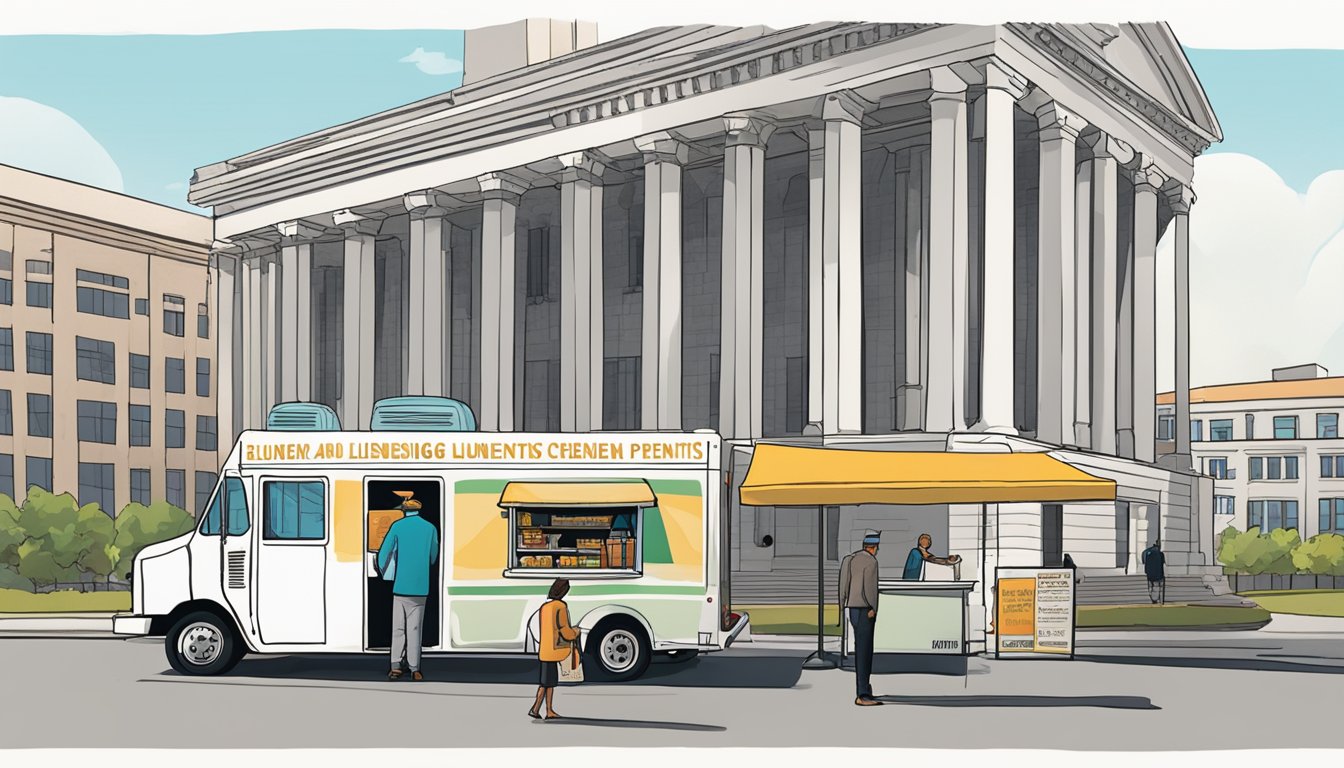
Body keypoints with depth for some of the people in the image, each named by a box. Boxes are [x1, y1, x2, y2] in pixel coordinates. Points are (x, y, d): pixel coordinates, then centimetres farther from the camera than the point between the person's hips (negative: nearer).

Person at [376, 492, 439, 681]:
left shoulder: (397, 527, -1)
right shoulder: (430, 528, 3)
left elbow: (384, 553, 0)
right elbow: (433, 556, 13)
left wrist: (383, 572, 18)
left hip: (400, 585, -1)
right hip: (420, 587, 1)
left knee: (398, 627, 5)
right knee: (415, 628, 3)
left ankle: (396, 667, 2)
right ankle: (414, 669, 1)